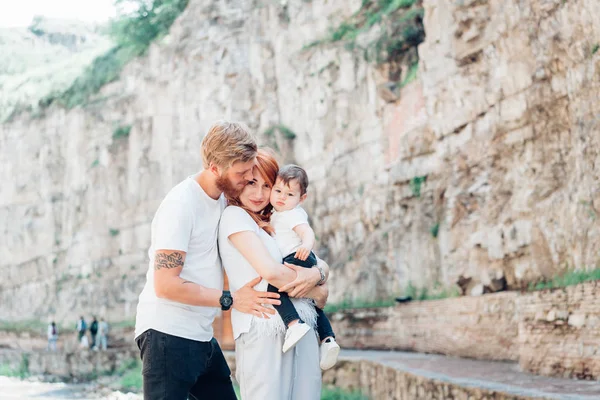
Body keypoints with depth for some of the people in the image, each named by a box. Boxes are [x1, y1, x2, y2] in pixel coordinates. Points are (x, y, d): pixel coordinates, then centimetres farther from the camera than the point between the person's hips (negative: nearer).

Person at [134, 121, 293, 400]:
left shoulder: (222, 198, 9)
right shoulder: (181, 205, -16)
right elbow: (165, 285, -20)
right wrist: (230, 300, -17)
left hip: (201, 336, 8)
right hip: (167, 334, -8)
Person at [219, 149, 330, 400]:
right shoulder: (234, 215, -1)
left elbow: (322, 265, 15)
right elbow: (271, 271, -13)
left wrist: (316, 274, -9)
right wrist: (318, 292, 1)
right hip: (264, 331, -7)